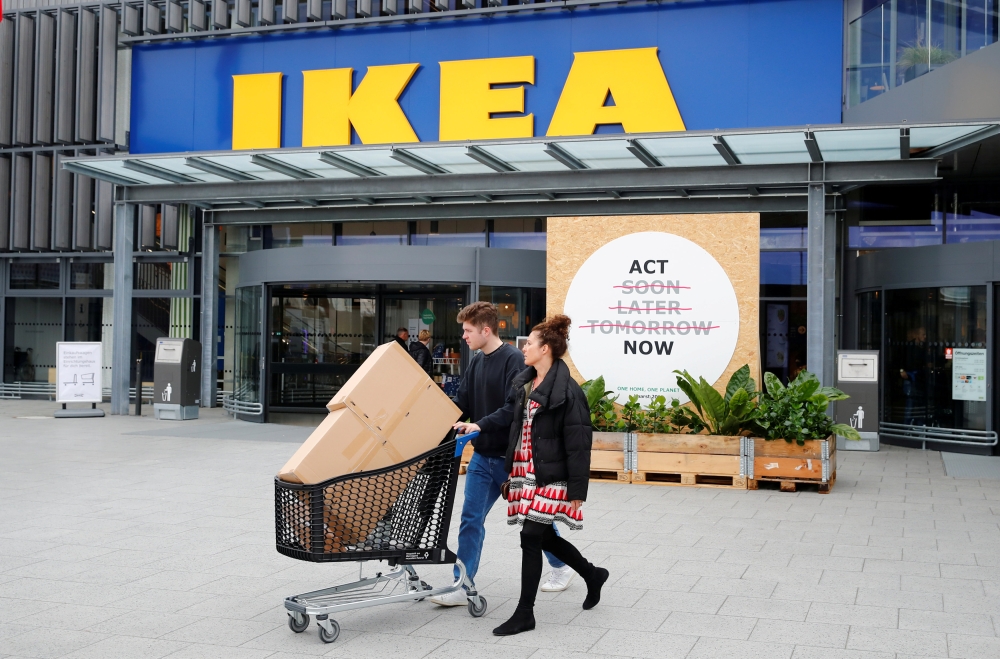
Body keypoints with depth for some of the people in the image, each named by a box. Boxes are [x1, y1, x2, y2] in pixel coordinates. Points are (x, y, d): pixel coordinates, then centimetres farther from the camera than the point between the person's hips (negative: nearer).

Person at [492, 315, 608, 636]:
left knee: (531, 538, -5)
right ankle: (592, 574, 39)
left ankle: (524, 614, 7)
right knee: (543, 537, 15)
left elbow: (578, 445, -15)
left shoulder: (567, 390, -14)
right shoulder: (523, 383, 11)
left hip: (550, 477, -9)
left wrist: (577, 490, -16)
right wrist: (509, 471, 18)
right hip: (524, 473, 9)